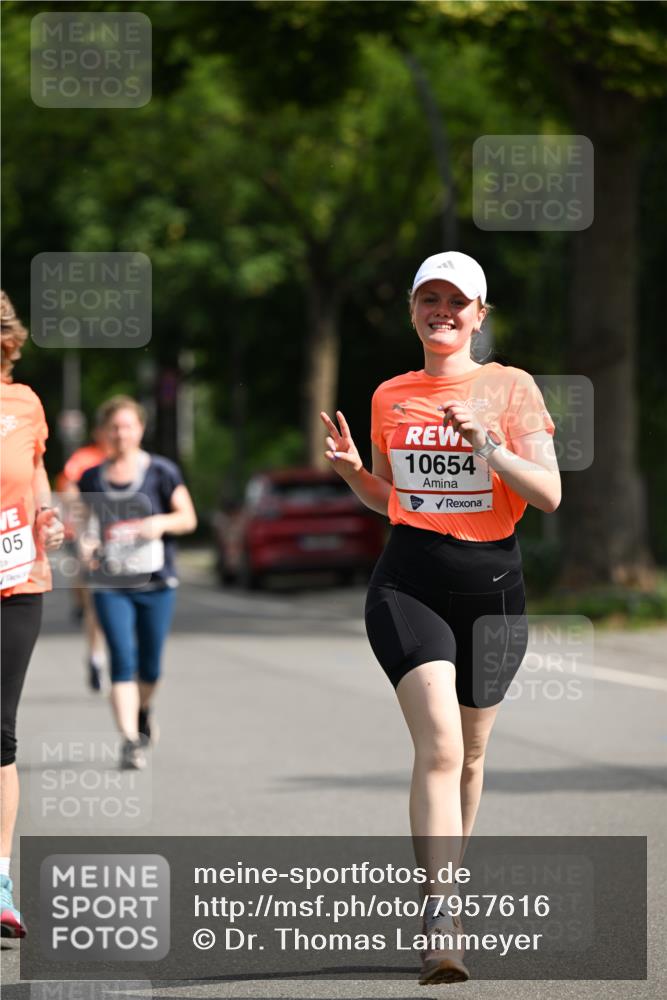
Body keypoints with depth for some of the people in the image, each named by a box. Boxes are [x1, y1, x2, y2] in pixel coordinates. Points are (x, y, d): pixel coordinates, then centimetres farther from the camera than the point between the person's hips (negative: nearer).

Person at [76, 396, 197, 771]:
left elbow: (188, 518, 1)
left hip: (156, 582, 0)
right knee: (122, 660, -12)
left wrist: (161, 522, -19)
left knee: (150, 665, 8)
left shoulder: (161, 472, 0)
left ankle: (144, 712, 40)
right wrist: (86, 543, -4)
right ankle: (130, 741, -14)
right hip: (110, 584, 0)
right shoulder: (92, 479, 7)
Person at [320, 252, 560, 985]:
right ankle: (441, 920, -23)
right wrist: (352, 471, 1)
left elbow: (549, 494, -6)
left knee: (469, 752, 10)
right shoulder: (390, 397, 10)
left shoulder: (511, 388, 1)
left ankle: (445, 886, 31)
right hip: (409, 582, 0)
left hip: (492, 581, 0)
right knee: (438, 744, -18)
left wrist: (488, 447, -20)